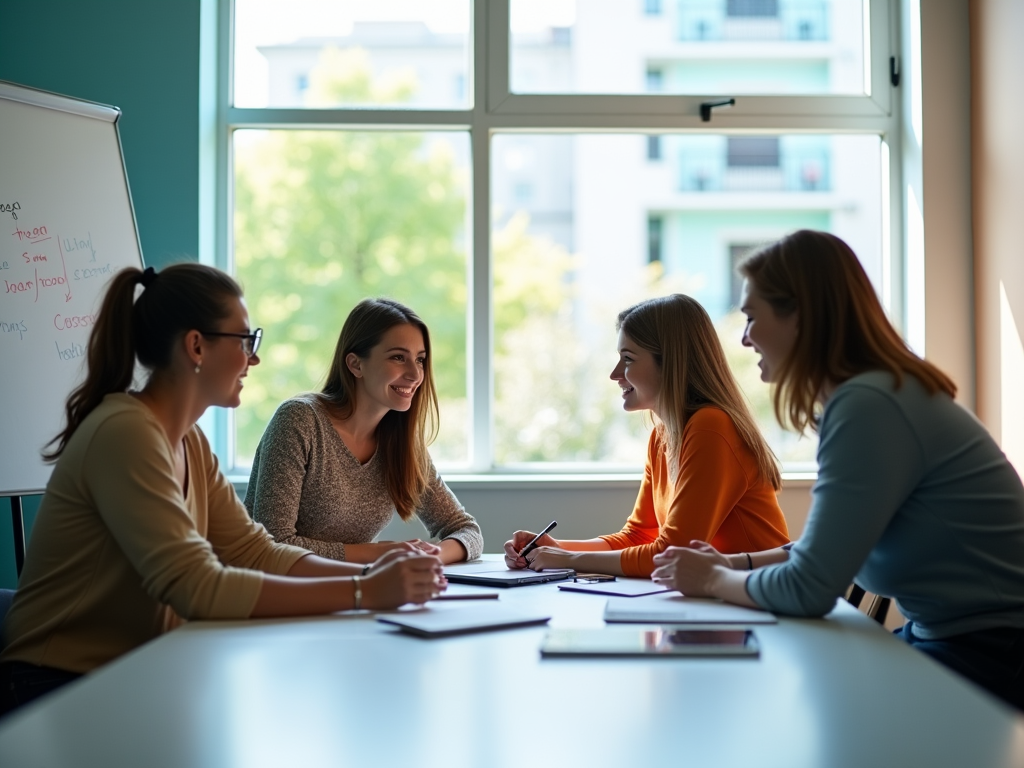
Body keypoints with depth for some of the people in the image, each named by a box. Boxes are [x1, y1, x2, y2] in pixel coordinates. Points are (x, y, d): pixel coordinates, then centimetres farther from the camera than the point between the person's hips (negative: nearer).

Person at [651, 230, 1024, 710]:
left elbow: (809, 589, -22)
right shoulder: (860, 396, 8)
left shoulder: (869, 408, -23)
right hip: (941, 634, 8)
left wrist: (713, 580, -6)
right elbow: (829, 549, 16)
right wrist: (734, 564, 7)